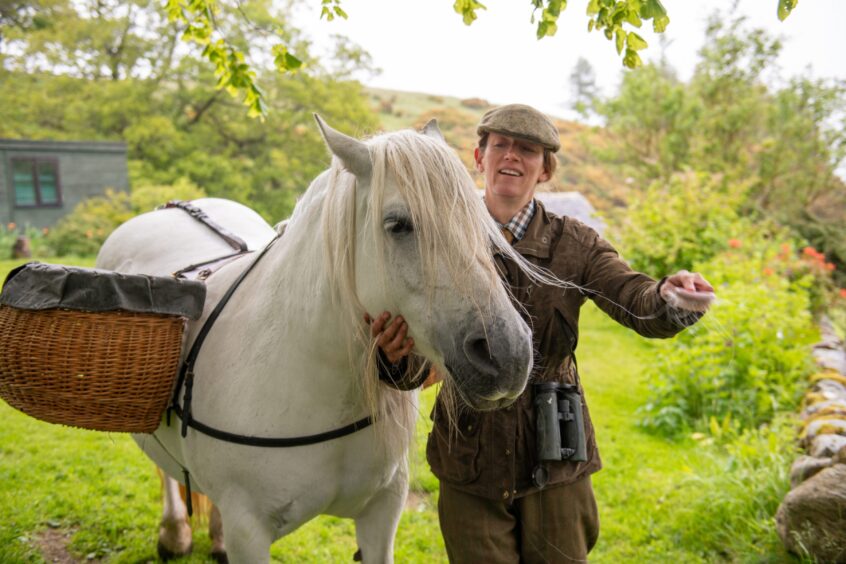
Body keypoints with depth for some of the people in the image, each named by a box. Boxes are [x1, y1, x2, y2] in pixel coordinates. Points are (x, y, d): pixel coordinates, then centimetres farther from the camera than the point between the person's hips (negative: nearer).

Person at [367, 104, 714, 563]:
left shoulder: (574, 245, -3)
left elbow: (637, 302, -19)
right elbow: (418, 365, -7)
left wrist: (672, 299, -42)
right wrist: (394, 356, -31)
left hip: (555, 461, 1)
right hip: (469, 464, 0)